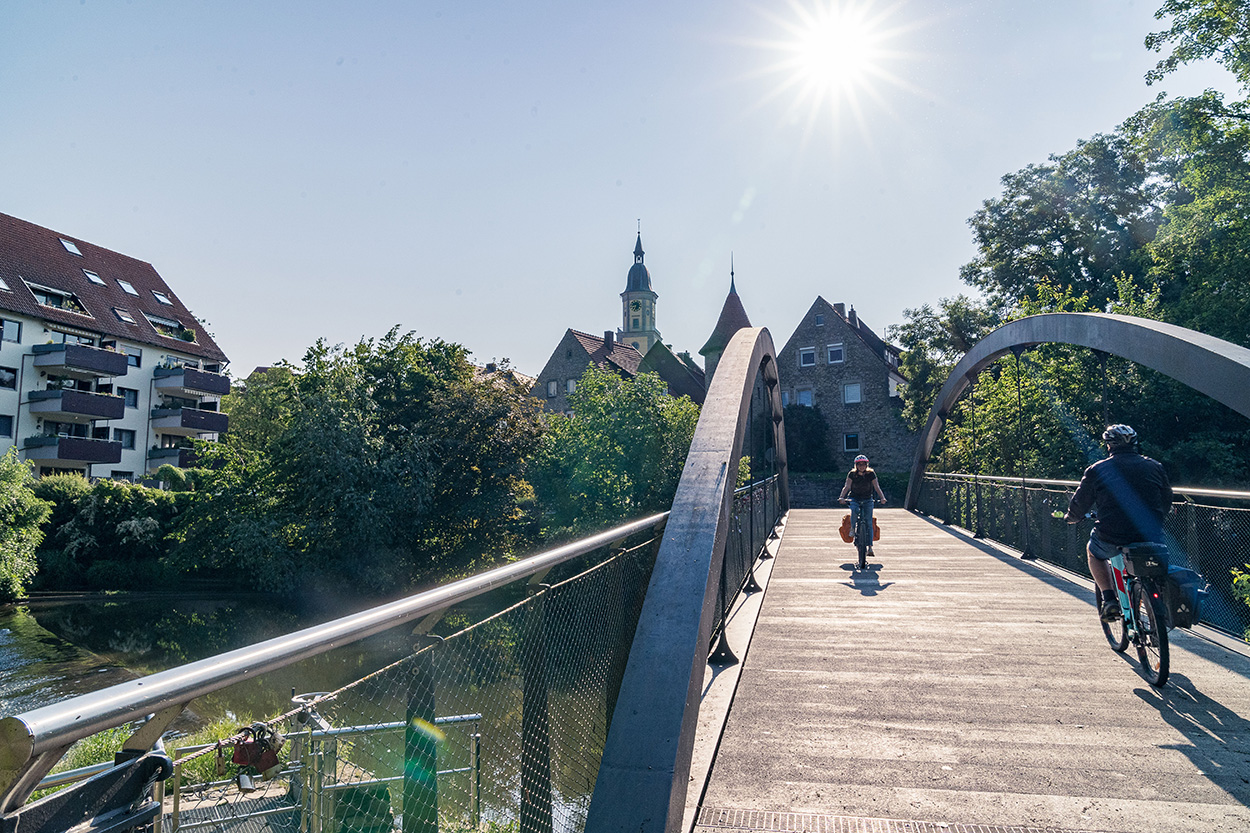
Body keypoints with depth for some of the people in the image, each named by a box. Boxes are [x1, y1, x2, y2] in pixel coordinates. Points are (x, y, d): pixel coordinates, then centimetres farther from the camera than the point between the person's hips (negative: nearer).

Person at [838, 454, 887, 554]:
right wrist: (841, 497, -31)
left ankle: (870, 546, -8)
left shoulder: (871, 474, -5)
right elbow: (847, 486, -14)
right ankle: (853, 529, -12)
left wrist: (882, 497, -28)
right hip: (854, 499, 0)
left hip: (867, 500, 0)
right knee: (854, 510, -35)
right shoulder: (852, 474, -6)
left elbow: (877, 487, -11)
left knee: (869, 522, -10)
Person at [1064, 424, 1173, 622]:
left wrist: (1071, 517, 29)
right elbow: (1166, 502, 19)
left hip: (1113, 536, -3)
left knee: (1094, 553, 29)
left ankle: (1108, 597, 12)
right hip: (1151, 536, 3)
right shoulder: (1155, 466, 9)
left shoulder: (1097, 470, 0)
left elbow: (1080, 504, 6)